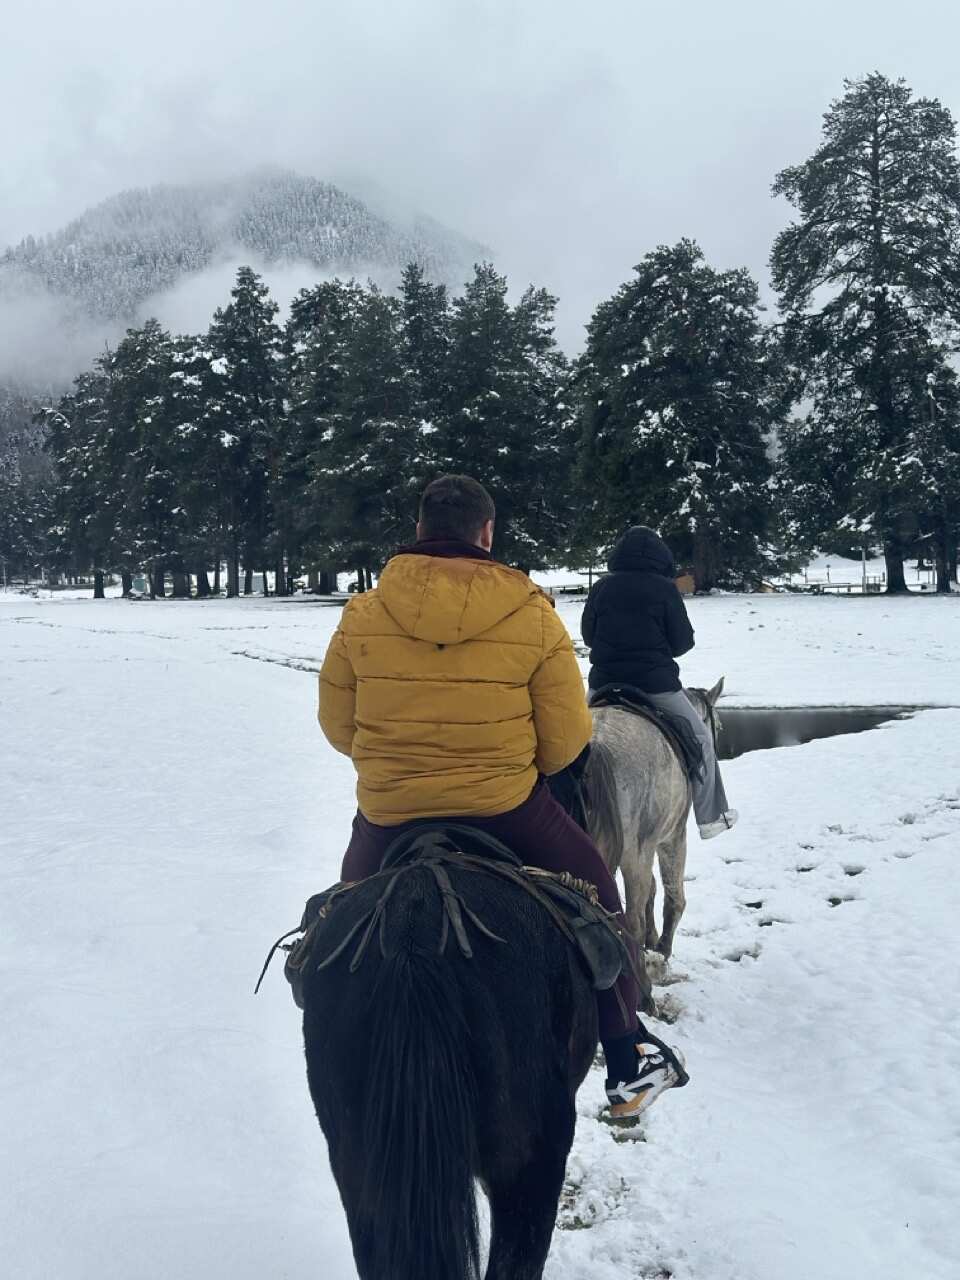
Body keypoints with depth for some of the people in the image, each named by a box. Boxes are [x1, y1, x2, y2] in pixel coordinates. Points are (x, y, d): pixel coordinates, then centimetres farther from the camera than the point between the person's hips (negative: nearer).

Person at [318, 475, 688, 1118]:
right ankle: (628, 1061, 26)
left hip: (387, 813, 2)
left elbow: (337, 727, 2)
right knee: (595, 893, 22)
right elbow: (566, 740, -7)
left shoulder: (362, 615, -6)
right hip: (507, 811, -1)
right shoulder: (534, 617, -10)